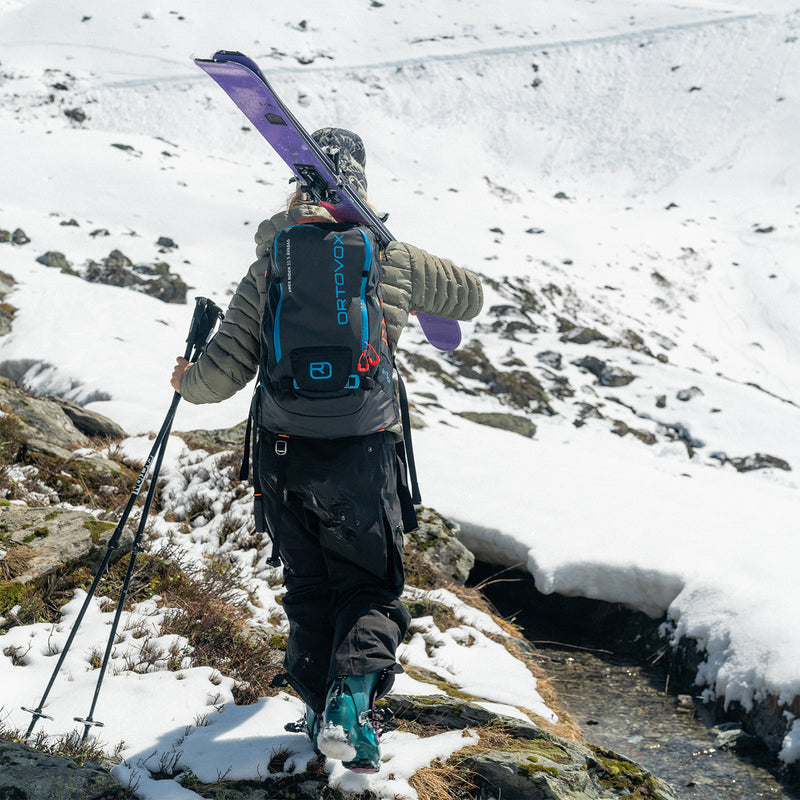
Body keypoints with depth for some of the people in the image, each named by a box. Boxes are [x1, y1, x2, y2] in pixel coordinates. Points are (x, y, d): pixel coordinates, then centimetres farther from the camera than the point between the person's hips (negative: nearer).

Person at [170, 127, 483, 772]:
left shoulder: (270, 267, -3)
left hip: (283, 455, 2)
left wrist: (188, 383, 15)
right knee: (370, 585, 13)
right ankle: (351, 703, -8)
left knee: (307, 587, 20)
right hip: (363, 455, -1)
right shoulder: (395, 259, -3)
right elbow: (471, 296, 14)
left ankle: (320, 709, 25)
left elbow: (224, 372, -7)